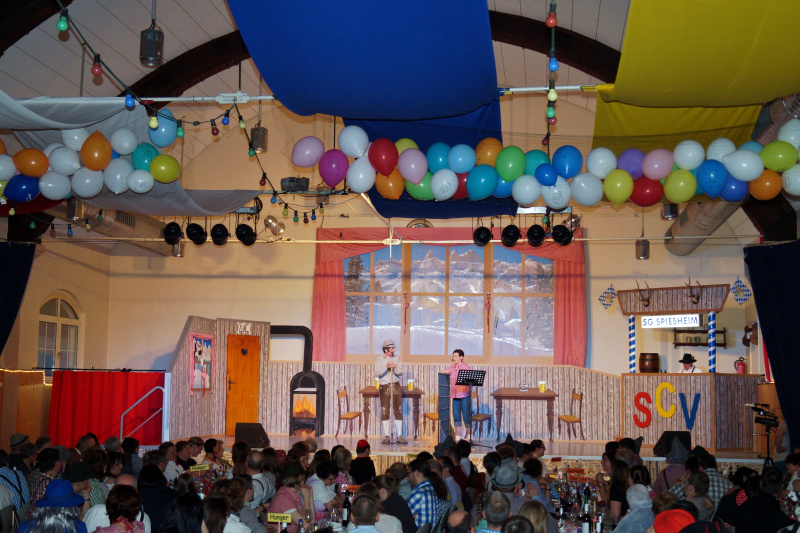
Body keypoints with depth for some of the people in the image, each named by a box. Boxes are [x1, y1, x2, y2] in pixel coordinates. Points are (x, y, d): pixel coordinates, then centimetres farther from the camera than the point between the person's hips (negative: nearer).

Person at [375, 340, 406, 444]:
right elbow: (378, 373, -7)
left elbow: (400, 372, 3)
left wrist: (394, 367, -15)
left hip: (396, 386, 2)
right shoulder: (379, 359, 5)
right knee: (384, 412, -2)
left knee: (398, 411, 0)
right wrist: (386, 366, -20)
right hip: (384, 387, -2)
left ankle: (399, 436, 4)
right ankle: (386, 436, 5)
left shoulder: (397, 358, 10)